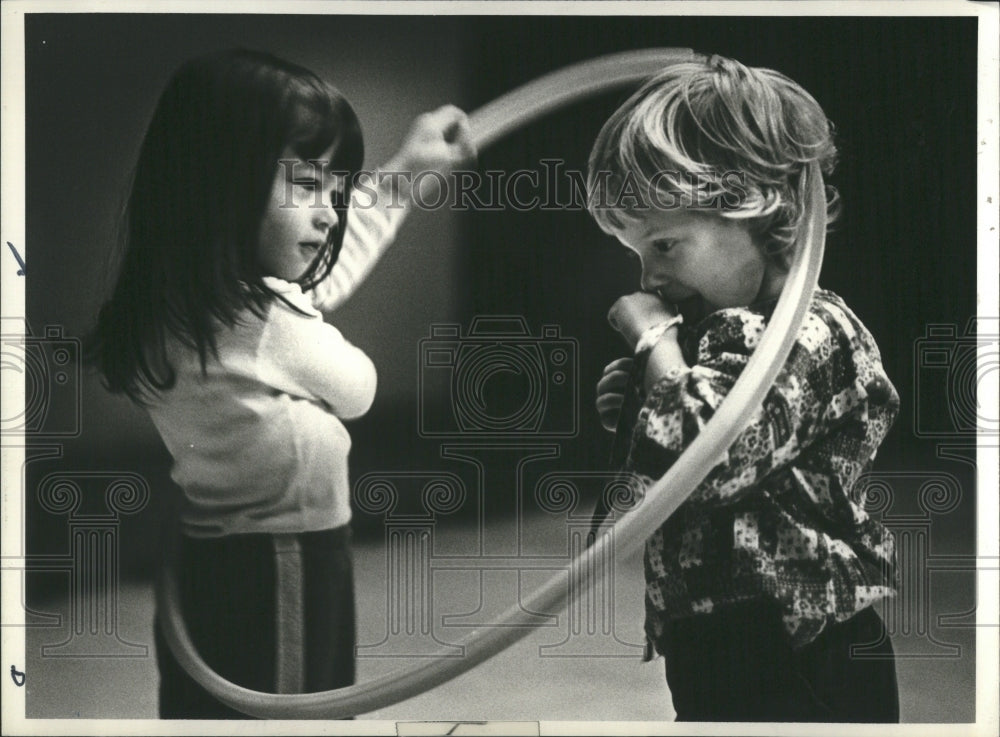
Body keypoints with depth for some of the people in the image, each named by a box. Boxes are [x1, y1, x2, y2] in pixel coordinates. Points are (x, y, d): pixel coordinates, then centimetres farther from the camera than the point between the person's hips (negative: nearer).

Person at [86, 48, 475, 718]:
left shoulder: (161, 308, 1)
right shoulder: (268, 322, -26)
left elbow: (325, 270, 17)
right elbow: (358, 391, -4)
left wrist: (404, 169, 22)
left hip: (198, 567, 9)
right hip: (280, 581, -9)